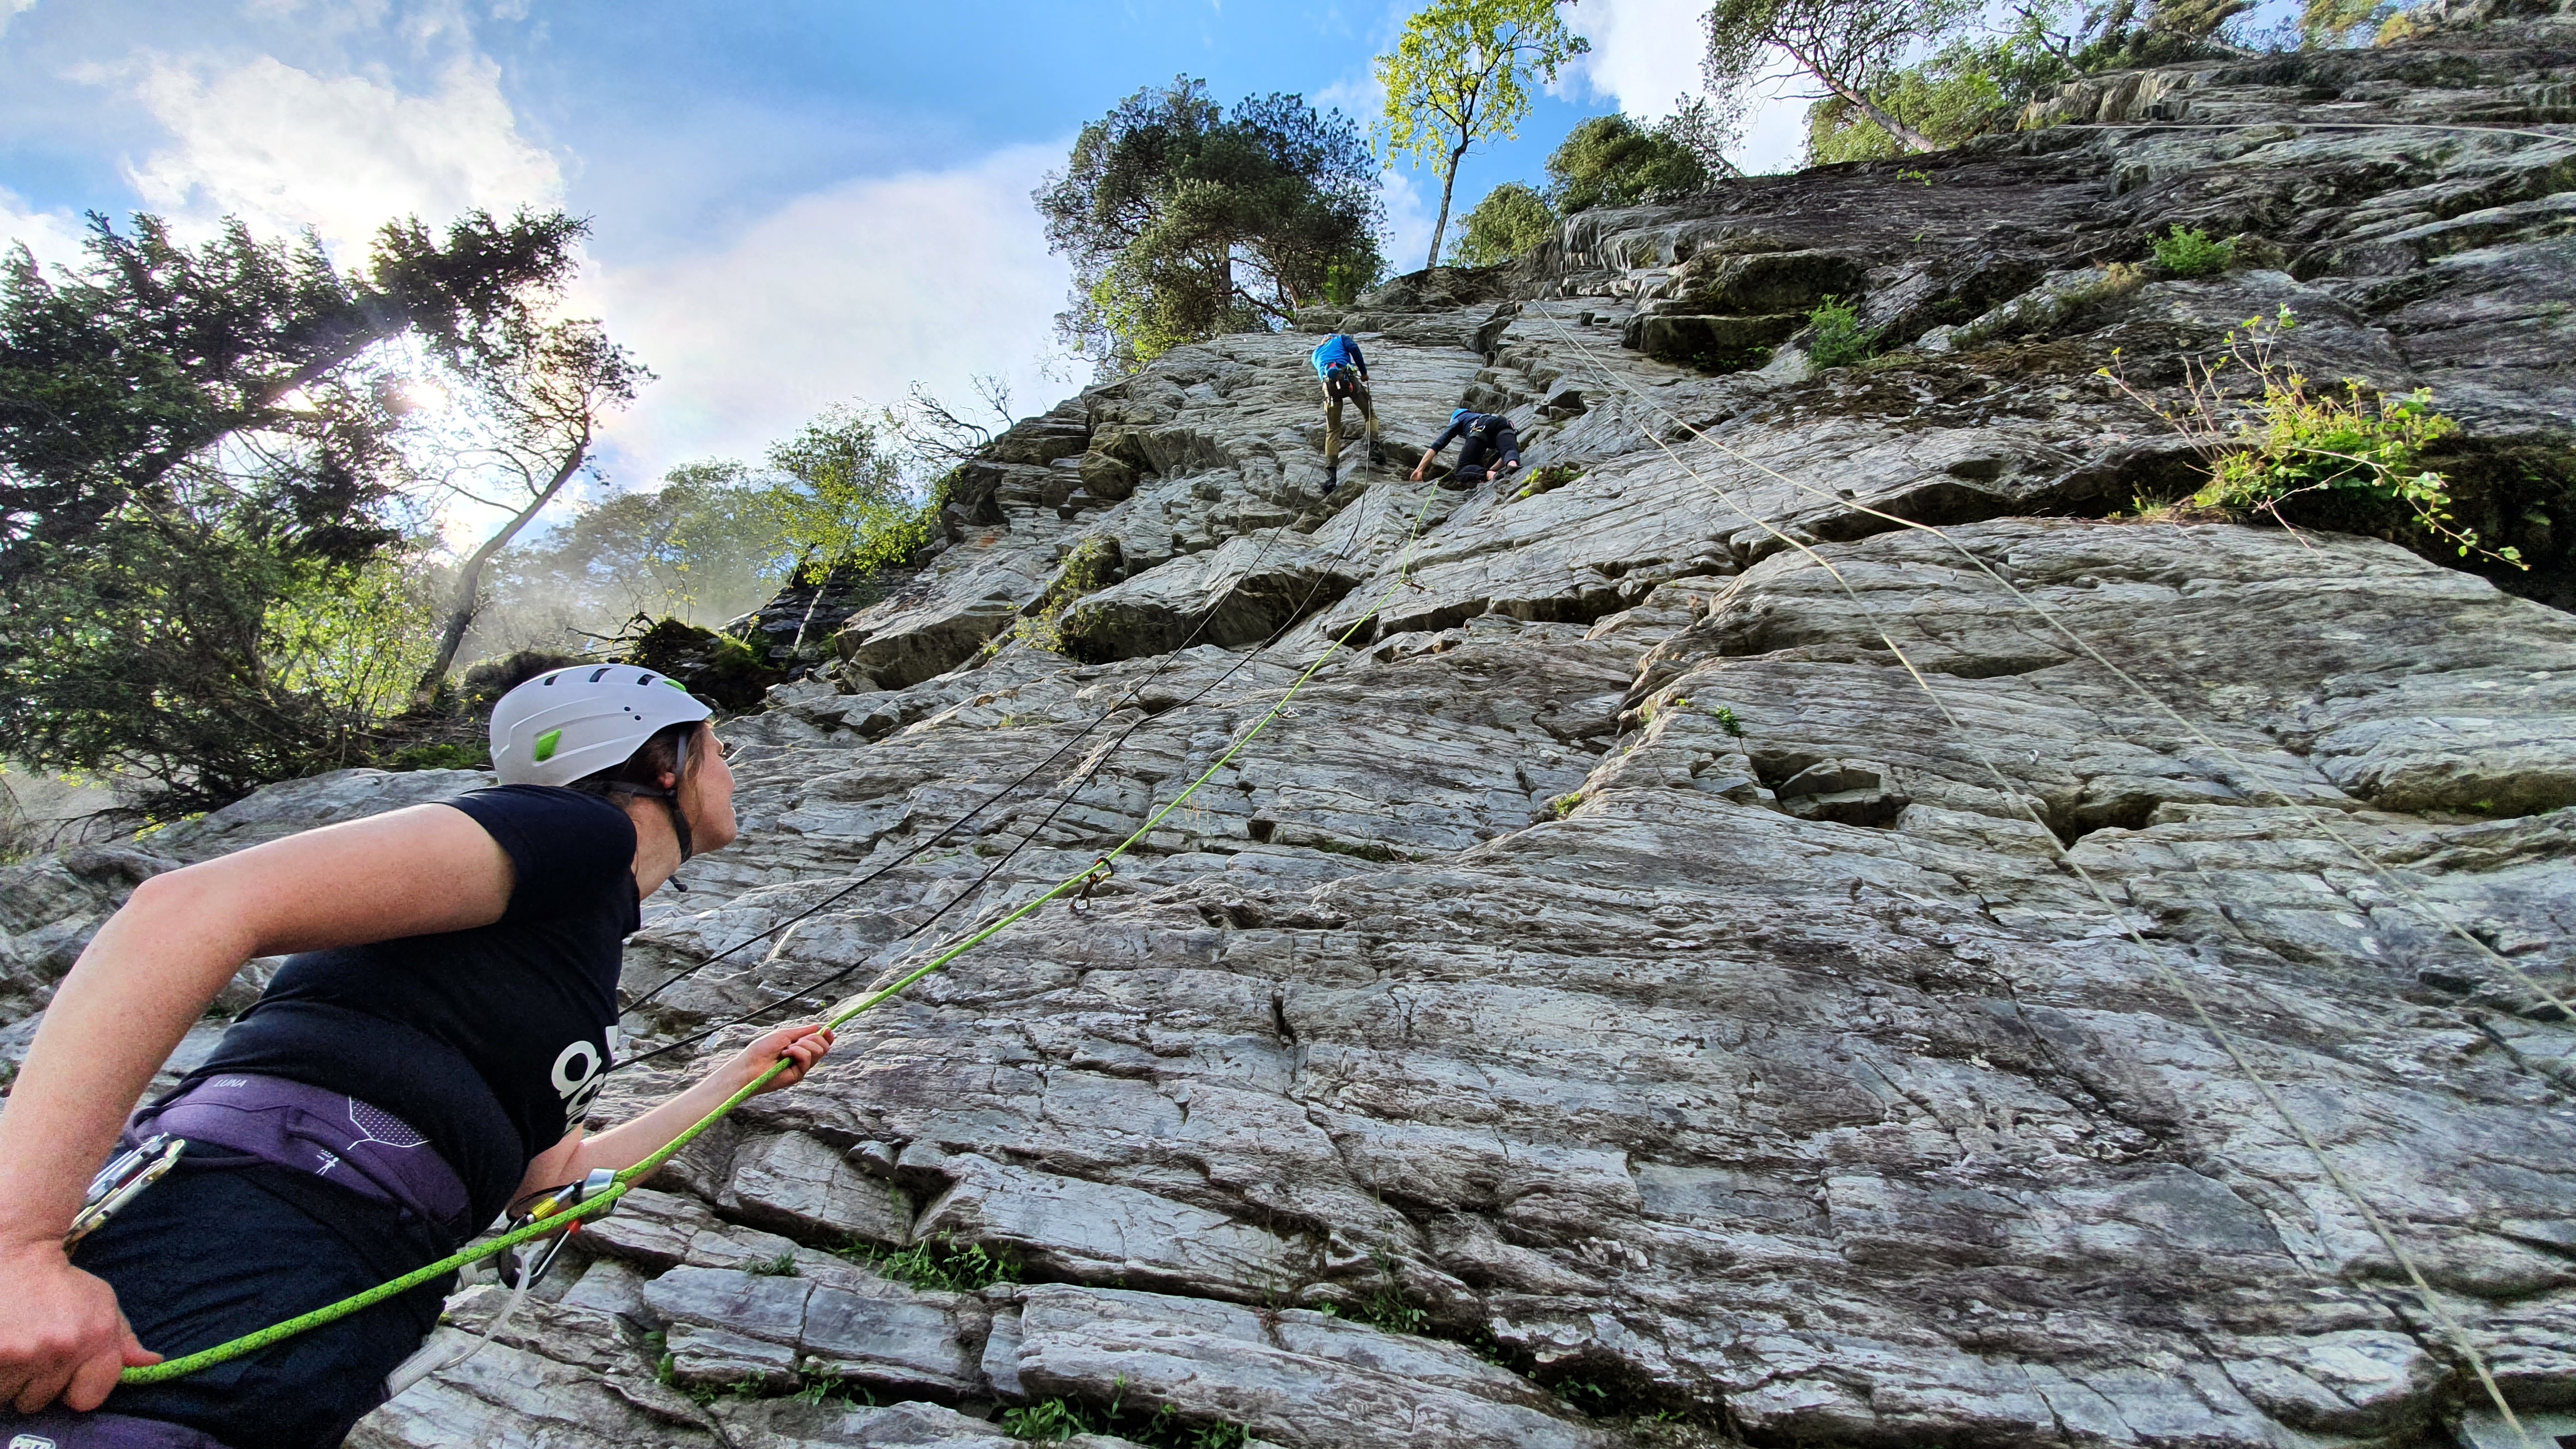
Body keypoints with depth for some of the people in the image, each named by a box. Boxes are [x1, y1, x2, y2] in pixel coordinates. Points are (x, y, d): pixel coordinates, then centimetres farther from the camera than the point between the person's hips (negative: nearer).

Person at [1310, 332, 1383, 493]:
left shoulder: (1316, 354, 37)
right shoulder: (1340, 339, 27)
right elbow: (1353, 348, 7)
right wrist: (1363, 372, 9)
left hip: (1329, 384, 2)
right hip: (1347, 378, -2)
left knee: (1332, 430, 4)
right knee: (1370, 413, 16)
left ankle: (1331, 473, -10)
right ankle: (1374, 448, -8)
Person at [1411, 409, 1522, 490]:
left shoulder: (1458, 420, 35)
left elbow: (1439, 444, 19)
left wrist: (1419, 470, 13)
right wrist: (1491, 470, 31)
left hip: (1481, 429, -4)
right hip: (1504, 424, 4)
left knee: (1463, 471, -4)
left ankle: (1492, 475, -34)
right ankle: (1512, 465, -56)